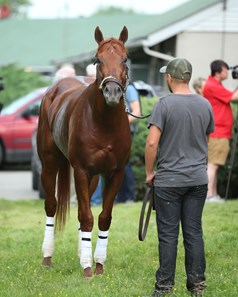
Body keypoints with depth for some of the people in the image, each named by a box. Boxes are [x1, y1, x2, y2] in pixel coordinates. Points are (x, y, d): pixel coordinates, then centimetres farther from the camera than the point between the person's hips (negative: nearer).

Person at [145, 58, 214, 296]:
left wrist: (149, 172, -5)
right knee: (194, 232, 9)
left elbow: (152, 143, -17)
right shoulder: (205, 105, 5)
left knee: (168, 234, 0)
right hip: (198, 179, 5)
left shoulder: (165, 105, -12)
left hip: (169, 180, -5)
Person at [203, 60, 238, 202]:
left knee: (214, 165, 11)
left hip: (220, 133, 10)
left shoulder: (215, 85, 17)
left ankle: (214, 195, 14)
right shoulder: (212, 86, -15)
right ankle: (209, 195, -12)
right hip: (218, 133, -10)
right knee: (212, 164, -11)